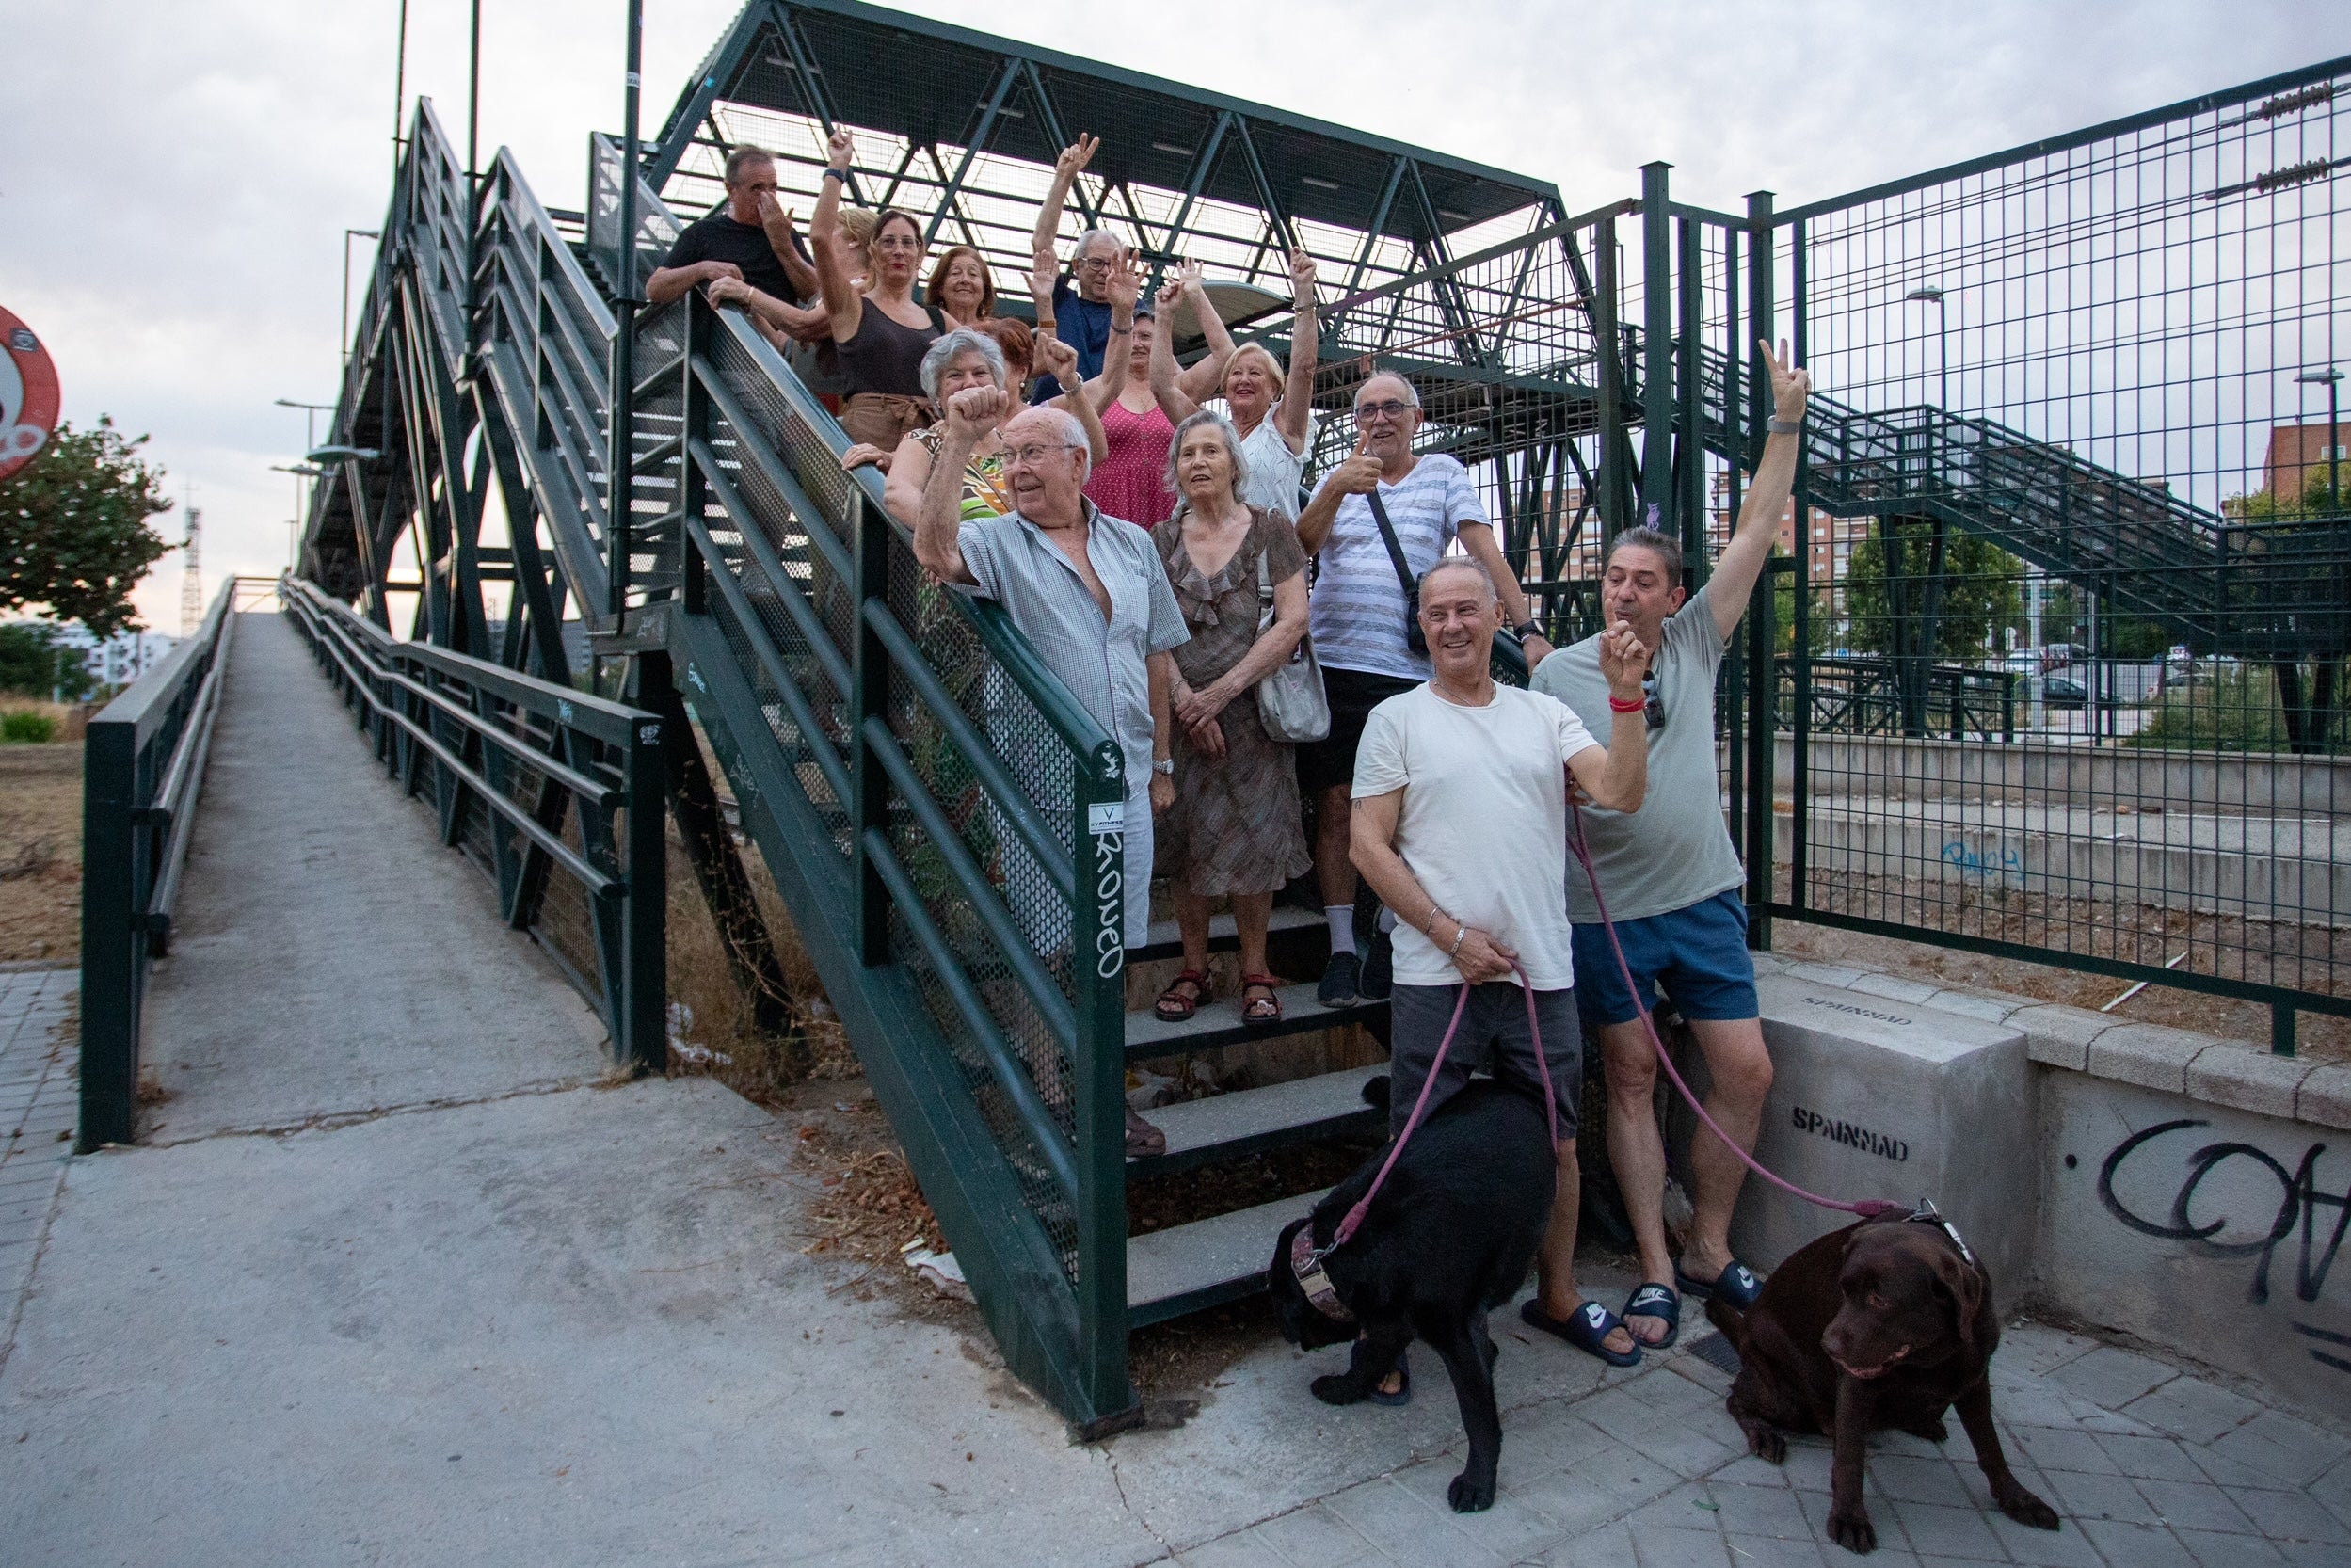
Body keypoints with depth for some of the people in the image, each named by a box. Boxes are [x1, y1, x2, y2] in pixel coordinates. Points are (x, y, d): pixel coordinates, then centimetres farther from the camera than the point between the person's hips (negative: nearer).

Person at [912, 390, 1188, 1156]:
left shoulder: (1133, 544, 11)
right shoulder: (998, 541, -1)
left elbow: (1157, 658, 15)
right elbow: (933, 550, -25)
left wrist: (1161, 763, 14)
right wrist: (960, 440, -28)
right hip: (1042, 783, -4)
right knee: (1052, 950, 3)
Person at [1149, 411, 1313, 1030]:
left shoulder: (1271, 531, 2)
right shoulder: (1160, 541, 9)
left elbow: (1293, 620, -6)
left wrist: (1224, 689, -13)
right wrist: (1186, 699, -12)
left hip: (1253, 708, -2)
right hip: (1181, 713, 2)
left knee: (1254, 838, 1)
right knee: (1187, 840, 4)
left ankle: (1256, 971, 14)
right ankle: (1194, 969, 17)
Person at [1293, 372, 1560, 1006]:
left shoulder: (1443, 472, 9)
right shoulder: (1338, 478, 13)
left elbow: (1487, 552, 0)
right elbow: (1300, 546, -4)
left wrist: (1528, 628, -11)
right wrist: (1337, 489, -22)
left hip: (1408, 670, -1)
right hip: (1332, 664, 2)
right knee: (1334, 805, 1)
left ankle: (1390, 938, 19)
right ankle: (1341, 947, 10)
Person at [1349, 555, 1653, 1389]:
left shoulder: (1543, 714, 11)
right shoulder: (1396, 719, 2)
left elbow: (1622, 793, -1)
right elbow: (1367, 846, -4)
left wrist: (1626, 696, -13)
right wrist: (1454, 935, -10)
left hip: (1543, 973, 3)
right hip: (1436, 975, -3)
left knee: (1556, 1141, 16)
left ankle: (1558, 1289, 37)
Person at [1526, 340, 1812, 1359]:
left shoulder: (1695, 645, 5)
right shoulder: (1558, 672, -3)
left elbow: (1756, 531, 3)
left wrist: (1787, 421, 1)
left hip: (1703, 897, 3)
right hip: (1606, 907, -3)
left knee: (1746, 1070, 3)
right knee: (1632, 1078, 5)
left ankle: (1708, 1250, 21)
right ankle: (1655, 1268, 15)